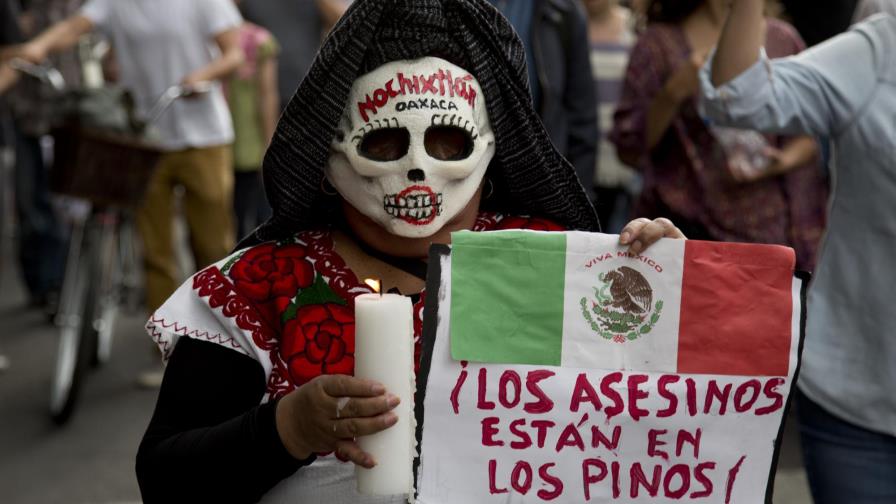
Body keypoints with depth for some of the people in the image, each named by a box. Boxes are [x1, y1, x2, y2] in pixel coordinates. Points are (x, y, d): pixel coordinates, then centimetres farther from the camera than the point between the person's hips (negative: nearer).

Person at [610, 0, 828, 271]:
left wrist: (787, 158, -6)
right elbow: (629, 149, -2)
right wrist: (674, 92, -16)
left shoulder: (782, 39, 7)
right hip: (688, 224, -2)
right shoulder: (660, 43, 1)